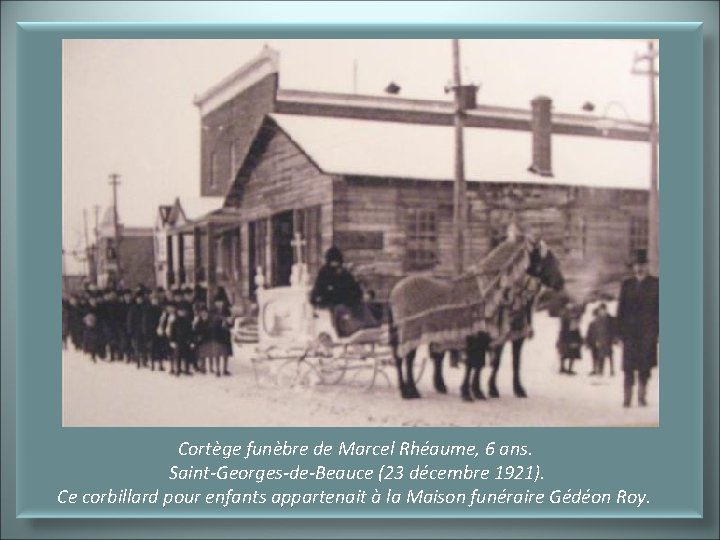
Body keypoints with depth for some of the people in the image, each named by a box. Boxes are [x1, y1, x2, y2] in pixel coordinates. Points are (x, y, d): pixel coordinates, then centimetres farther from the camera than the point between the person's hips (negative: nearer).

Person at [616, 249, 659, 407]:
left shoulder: (655, 284, 6)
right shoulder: (626, 284, 10)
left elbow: (659, 308, 4)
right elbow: (621, 308, 9)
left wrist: (657, 329, -3)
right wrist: (620, 330, 2)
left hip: (648, 332, -1)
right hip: (630, 331, 1)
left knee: (645, 367, 0)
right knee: (629, 366, -2)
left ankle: (642, 397, 9)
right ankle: (627, 398, 0)